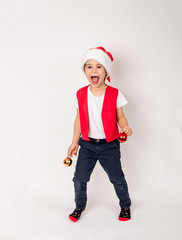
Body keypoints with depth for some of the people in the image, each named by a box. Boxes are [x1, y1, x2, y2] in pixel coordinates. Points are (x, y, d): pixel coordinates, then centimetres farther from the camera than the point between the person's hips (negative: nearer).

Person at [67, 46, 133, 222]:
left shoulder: (115, 94, -8)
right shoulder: (81, 95, -3)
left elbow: (120, 117, 0)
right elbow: (79, 119, 5)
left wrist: (125, 127, -22)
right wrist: (74, 142, 7)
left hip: (109, 145, -1)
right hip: (87, 144, 2)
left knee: (117, 179, 10)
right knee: (79, 178, 4)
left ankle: (125, 206, 35)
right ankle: (79, 206, 30)